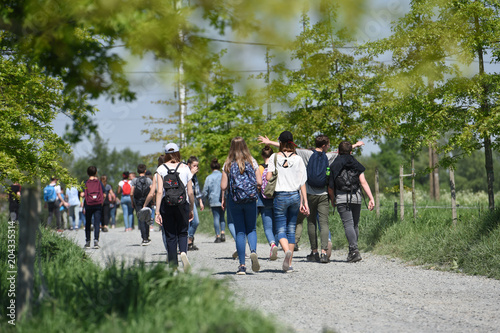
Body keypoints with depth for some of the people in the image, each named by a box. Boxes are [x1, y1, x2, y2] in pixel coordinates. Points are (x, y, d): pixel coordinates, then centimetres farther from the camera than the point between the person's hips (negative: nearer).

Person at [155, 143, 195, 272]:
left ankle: (173, 267, 8)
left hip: (166, 205, 0)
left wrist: (157, 211, -7)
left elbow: (159, 192, -7)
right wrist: (191, 209, 12)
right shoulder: (185, 168, 2)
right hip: (182, 204, 0)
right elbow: (190, 192, 2)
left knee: (170, 236, 8)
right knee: (182, 233, 14)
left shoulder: (161, 169, 0)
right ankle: (183, 252, -16)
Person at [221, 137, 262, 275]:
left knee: (239, 232, 5)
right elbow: (259, 182, -5)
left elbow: (223, 186, -6)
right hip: (251, 200, 0)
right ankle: (253, 251, -17)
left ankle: (242, 265, 2)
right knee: (251, 229, 13)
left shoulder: (228, 164, -2)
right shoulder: (252, 162, 0)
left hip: (234, 200, 0)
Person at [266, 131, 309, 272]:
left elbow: (268, 177, -11)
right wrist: (305, 202, 2)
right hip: (295, 195, 3)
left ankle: (287, 251, -30)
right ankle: (289, 264, 12)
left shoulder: (274, 157, -2)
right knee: (291, 229, 11)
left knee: (281, 229, 0)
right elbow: (302, 182, 0)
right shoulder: (298, 159, 2)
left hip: (280, 196, -3)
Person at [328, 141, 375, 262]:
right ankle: (352, 251, 19)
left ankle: (354, 250, -24)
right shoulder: (356, 165, 9)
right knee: (355, 224, 15)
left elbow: (330, 187, 5)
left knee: (348, 224, -9)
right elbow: (363, 183, 0)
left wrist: (333, 199, 21)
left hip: (342, 199, -3)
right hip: (356, 198, 3)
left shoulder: (334, 166, 4)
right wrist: (371, 198, -2)